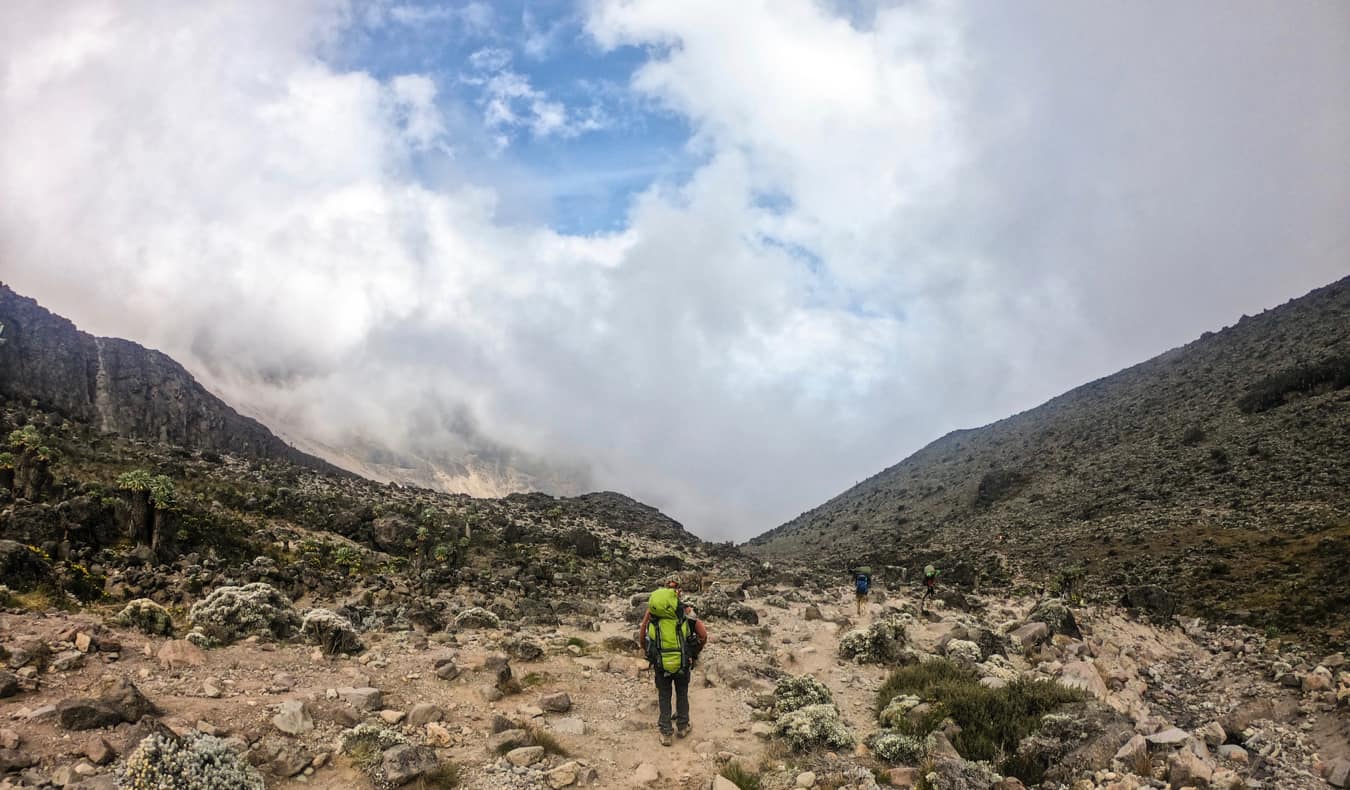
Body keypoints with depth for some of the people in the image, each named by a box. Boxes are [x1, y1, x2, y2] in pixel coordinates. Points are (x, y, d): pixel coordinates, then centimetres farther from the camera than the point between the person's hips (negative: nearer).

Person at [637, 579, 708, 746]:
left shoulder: (651, 611, -5)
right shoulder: (685, 610, -9)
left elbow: (642, 638, 0)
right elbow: (703, 635, -9)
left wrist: (648, 653, 17)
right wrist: (695, 652, 8)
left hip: (660, 664, 1)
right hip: (683, 663, -1)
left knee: (664, 697, 18)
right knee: (682, 694, 23)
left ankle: (665, 734, 23)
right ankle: (682, 727, 36)